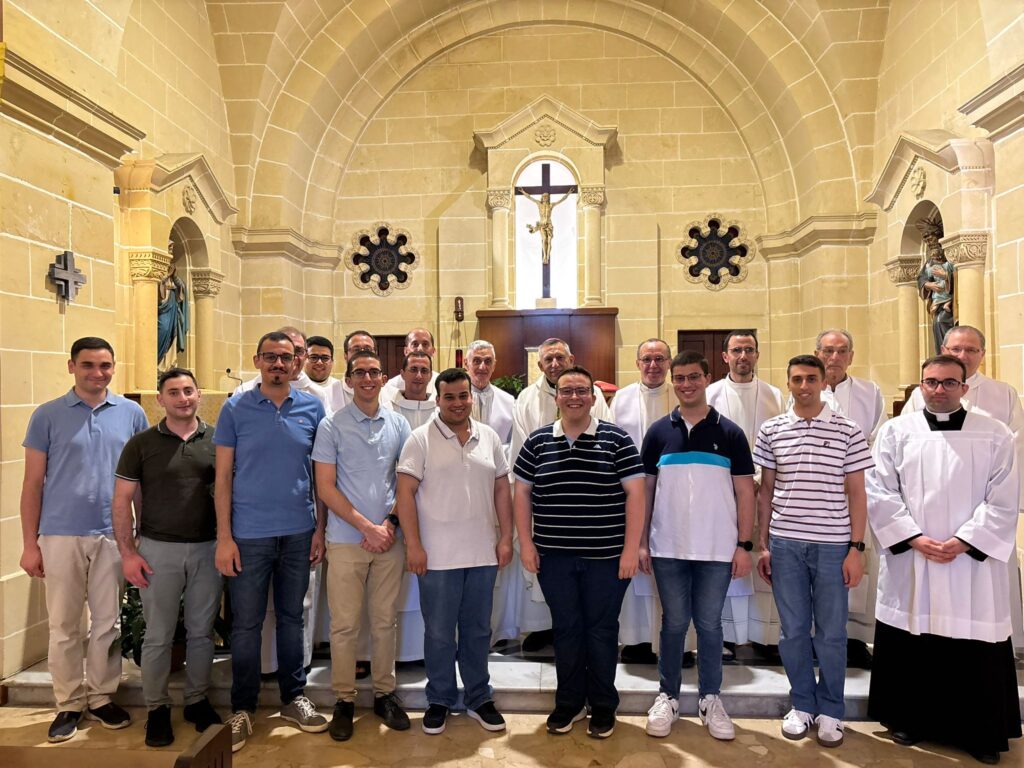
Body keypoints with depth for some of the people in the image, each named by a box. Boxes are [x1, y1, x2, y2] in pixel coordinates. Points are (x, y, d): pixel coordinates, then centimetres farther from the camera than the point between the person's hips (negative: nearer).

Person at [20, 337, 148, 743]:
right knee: (63, 626, 7)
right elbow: (33, 483, 1)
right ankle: (69, 704, 22)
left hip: (114, 535, 1)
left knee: (108, 623, 10)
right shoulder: (47, 415, 0)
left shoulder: (132, 414, 3)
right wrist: (29, 543, -2)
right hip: (61, 536, -1)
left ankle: (102, 697, 25)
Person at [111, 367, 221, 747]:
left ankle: (197, 700, 28)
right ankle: (157, 708, 24)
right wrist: (127, 552, -5)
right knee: (158, 636, 7)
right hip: (158, 549, -1)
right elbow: (122, 500, 1)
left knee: (202, 631, 11)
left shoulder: (218, 440, 2)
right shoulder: (141, 444, -1)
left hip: (208, 548, 1)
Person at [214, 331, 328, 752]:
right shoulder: (235, 409, -2)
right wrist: (224, 537, -7)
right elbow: (223, 476, -2)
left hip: (299, 532, 2)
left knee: (292, 617, 14)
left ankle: (293, 697, 29)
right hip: (249, 534, -2)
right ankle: (242, 708, 23)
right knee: (246, 623, 7)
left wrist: (320, 529, 2)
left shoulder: (312, 408, 2)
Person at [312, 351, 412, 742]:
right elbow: (326, 488, -5)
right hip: (346, 540, -2)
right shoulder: (331, 426, -2)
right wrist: (367, 527, -10)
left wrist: (390, 523, -6)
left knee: (385, 621, 10)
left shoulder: (398, 425, 6)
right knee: (345, 625, 4)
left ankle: (384, 693, 25)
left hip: (389, 539, 3)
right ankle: (344, 700, 18)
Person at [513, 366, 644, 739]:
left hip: (606, 555, -2)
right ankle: (569, 702, 30)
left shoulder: (616, 439, -3)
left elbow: (635, 493, -5)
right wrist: (526, 543, 2)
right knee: (565, 628, 13)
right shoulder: (537, 442, 4)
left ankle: (603, 705, 27)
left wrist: (631, 548, -9)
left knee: (602, 629, 9)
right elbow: (522, 493, 8)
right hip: (554, 557, 2)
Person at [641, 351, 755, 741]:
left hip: (717, 549, 0)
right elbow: (644, 489, 6)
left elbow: (744, 491, 3)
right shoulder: (659, 431, 4)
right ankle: (667, 695, 24)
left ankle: (710, 698, 24)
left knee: (709, 624, 9)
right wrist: (641, 541, 2)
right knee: (674, 623, 10)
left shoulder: (730, 433, 2)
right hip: (668, 548, 1)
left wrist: (744, 544, -3)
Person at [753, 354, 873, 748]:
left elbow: (856, 493, 1)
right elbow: (766, 490, 8)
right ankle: (802, 704, 27)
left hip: (832, 544, -1)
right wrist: (762, 544, 6)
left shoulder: (848, 431, -1)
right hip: (785, 543, 2)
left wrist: (856, 547, -4)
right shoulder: (771, 430, 4)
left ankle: (831, 711, 25)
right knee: (793, 630, 10)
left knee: (831, 633, 7)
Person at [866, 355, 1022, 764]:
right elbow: (879, 493, -2)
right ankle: (910, 720, 26)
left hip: (973, 562, 0)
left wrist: (962, 542, -11)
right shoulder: (896, 431, 3)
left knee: (975, 651, 5)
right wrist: (915, 539, -11)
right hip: (909, 560, 1)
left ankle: (981, 733, 23)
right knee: (909, 647, 8)